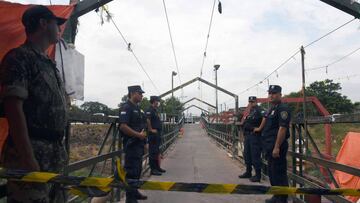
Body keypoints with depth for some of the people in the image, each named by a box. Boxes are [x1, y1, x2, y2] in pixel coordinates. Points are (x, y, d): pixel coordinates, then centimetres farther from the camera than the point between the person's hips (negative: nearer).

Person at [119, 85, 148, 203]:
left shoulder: (137, 108, 16)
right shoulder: (126, 107, -13)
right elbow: (123, 126, -24)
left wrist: (143, 139, 15)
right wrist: (139, 135, -20)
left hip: (139, 144, 10)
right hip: (131, 145, -10)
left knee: (137, 170, 17)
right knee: (131, 171, -4)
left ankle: (134, 192, 30)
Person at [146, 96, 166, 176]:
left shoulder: (155, 111, 17)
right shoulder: (150, 110, -14)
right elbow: (147, 120, -30)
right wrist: (151, 130, -23)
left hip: (157, 134, 10)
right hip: (153, 134, -10)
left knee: (157, 151, 15)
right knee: (153, 152, -5)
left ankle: (157, 167, 24)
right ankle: (153, 169, 0)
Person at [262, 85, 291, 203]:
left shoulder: (282, 109, -12)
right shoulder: (271, 110, 18)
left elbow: (282, 128, -20)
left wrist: (277, 147, -24)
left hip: (277, 147, -10)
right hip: (270, 147, 10)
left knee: (279, 174, -4)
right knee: (271, 172, 17)